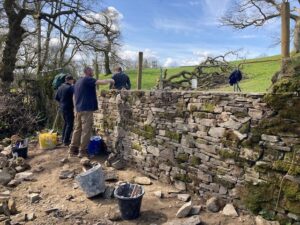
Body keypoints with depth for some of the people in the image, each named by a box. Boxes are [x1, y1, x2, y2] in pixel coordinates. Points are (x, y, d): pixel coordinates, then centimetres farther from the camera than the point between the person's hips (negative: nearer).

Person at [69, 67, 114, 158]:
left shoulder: (78, 82, 19)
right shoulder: (88, 80, -9)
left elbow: (74, 96, 22)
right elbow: (102, 82, -18)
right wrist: (110, 80, 1)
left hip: (78, 109, 9)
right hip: (86, 109, -9)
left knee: (77, 129, 12)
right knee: (86, 131, -3)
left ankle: (73, 150, 15)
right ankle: (82, 151, 0)